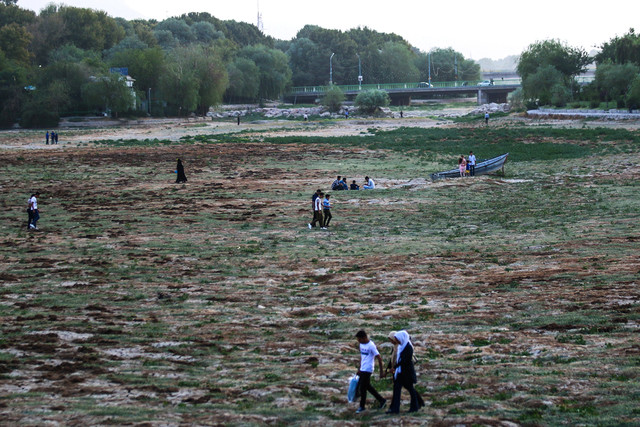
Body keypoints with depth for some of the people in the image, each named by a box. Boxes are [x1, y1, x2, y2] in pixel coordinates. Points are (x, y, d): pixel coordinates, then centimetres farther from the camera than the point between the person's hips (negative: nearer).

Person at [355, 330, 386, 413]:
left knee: (362, 388, -4)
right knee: (367, 386, 15)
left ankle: (362, 406, 9)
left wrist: (381, 371, -16)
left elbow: (379, 358, -16)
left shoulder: (371, 346, -18)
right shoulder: (361, 344, 7)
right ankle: (381, 400, 26)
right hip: (362, 369, 9)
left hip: (368, 370, -9)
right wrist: (359, 369, 22)